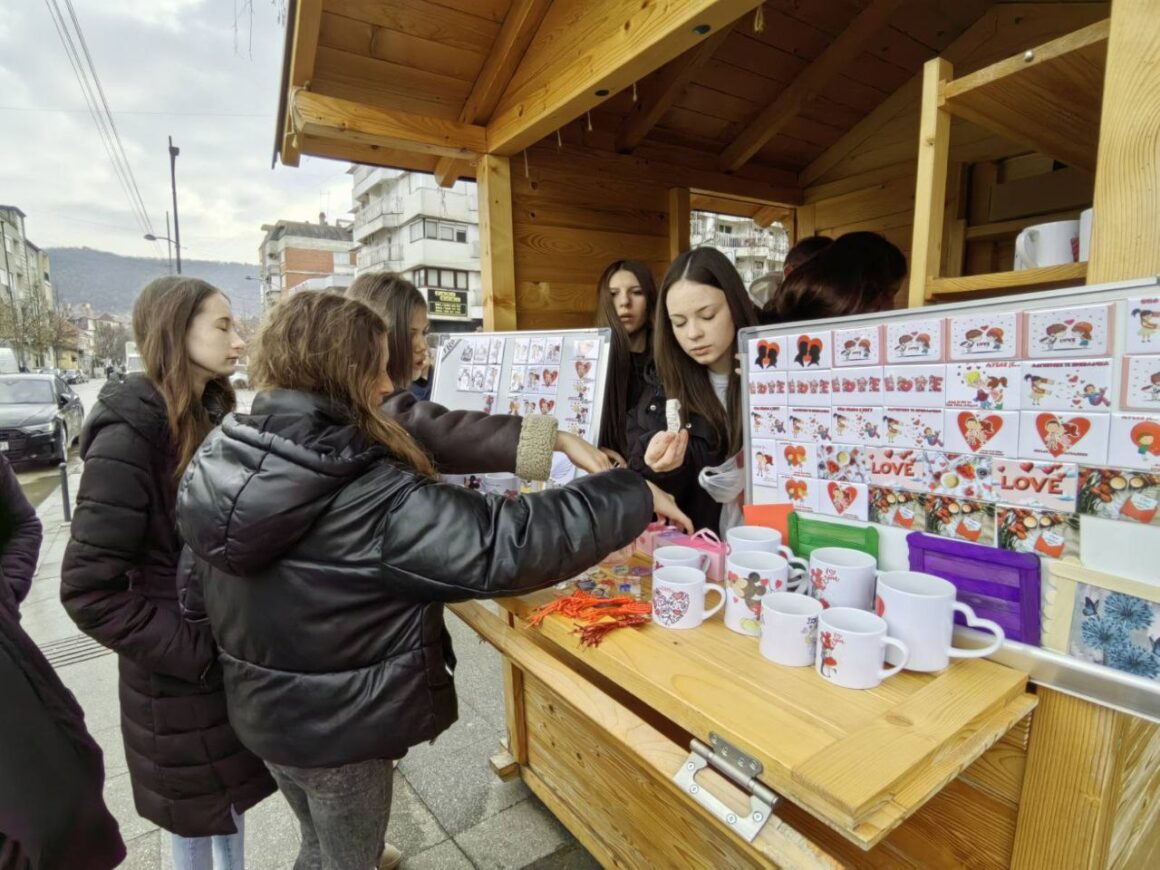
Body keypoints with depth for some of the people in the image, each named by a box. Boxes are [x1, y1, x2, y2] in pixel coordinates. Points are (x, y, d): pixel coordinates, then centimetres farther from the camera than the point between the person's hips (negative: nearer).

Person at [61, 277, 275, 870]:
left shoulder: (214, 417, 1)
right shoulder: (131, 433, -22)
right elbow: (89, 590, -22)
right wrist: (198, 654, -21)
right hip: (178, 676, -6)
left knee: (232, 792, 24)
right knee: (199, 813, 17)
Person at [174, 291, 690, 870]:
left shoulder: (220, 458, -9)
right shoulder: (372, 500, -33)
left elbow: (200, 589, 2)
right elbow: (506, 545, -36)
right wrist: (635, 497, -25)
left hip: (259, 708, 7)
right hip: (336, 727, -6)